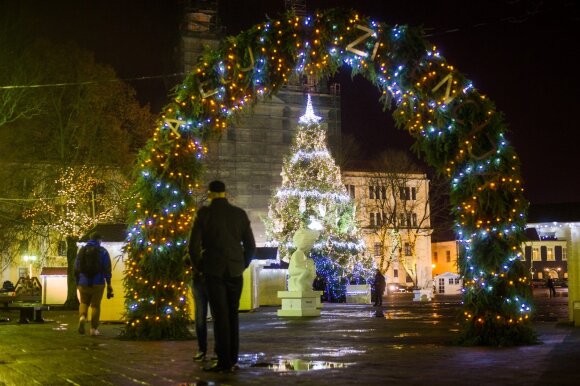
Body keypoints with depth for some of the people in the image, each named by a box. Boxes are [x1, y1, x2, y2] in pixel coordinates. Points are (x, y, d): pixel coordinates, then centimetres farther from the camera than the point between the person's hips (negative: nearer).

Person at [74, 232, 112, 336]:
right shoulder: (102, 251, -3)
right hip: (97, 284, -2)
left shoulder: (81, 250, 6)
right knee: (95, 305, 6)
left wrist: (77, 283, 18)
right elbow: (107, 269, -7)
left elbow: (76, 268, 10)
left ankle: (82, 317, -12)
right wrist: (109, 284, -3)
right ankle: (94, 328, 5)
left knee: (84, 302, 17)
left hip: (83, 283, 2)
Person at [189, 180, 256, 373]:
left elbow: (194, 245, -8)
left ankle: (224, 362, 0)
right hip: (235, 271, 3)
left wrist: (198, 266, 8)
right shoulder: (240, 213, 3)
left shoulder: (204, 213, -5)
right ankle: (233, 359, 13)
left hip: (214, 271, -3)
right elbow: (250, 245, 5)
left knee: (220, 316, 1)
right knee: (232, 314, 12)